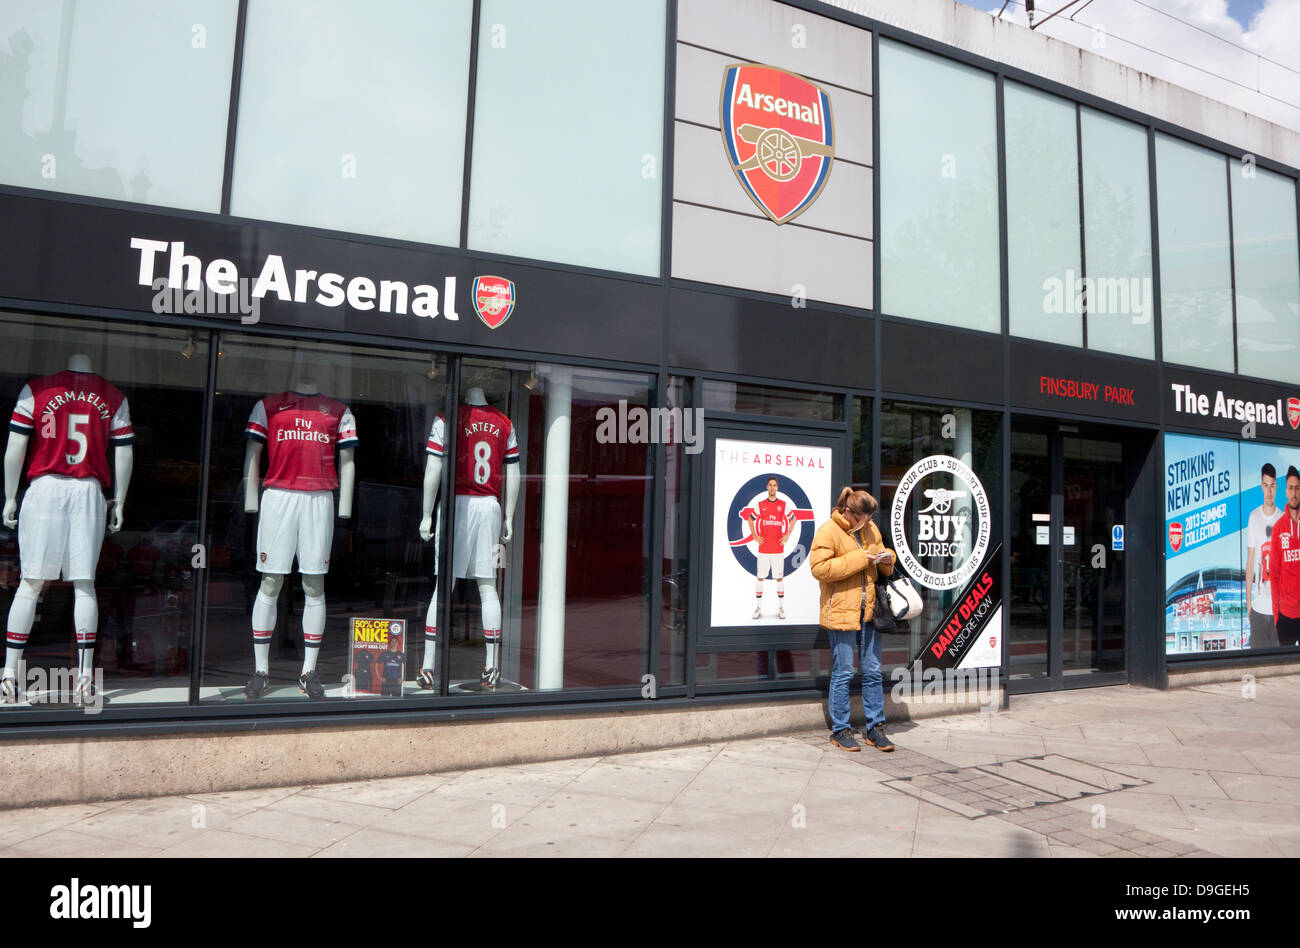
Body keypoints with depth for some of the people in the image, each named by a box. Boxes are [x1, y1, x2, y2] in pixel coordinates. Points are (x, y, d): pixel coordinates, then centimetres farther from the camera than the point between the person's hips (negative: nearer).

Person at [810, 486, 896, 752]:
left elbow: (883, 570, 24)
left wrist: (887, 559, -1)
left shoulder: (871, 530, 13)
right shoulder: (828, 531, -9)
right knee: (842, 673, 1)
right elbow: (819, 568, -20)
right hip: (840, 612, -6)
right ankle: (840, 730, 13)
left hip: (869, 611, 6)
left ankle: (875, 727, 21)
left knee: (873, 672, 10)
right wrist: (859, 558, -20)